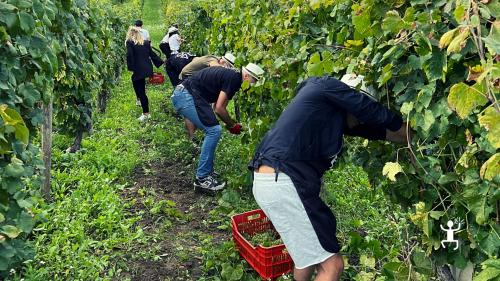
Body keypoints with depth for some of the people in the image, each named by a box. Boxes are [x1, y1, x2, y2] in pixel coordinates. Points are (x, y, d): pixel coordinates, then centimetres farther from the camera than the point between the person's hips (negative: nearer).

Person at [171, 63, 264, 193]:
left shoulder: (230, 76, 17)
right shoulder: (233, 78, -13)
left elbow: (218, 107, 17)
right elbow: (219, 108, -15)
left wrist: (231, 123, 9)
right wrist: (232, 125, -1)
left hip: (182, 95, 10)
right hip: (186, 96, -10)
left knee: (212, 130, 13)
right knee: (213, 130, -12)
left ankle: (207, 171, 19)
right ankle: (202, 179, -8)